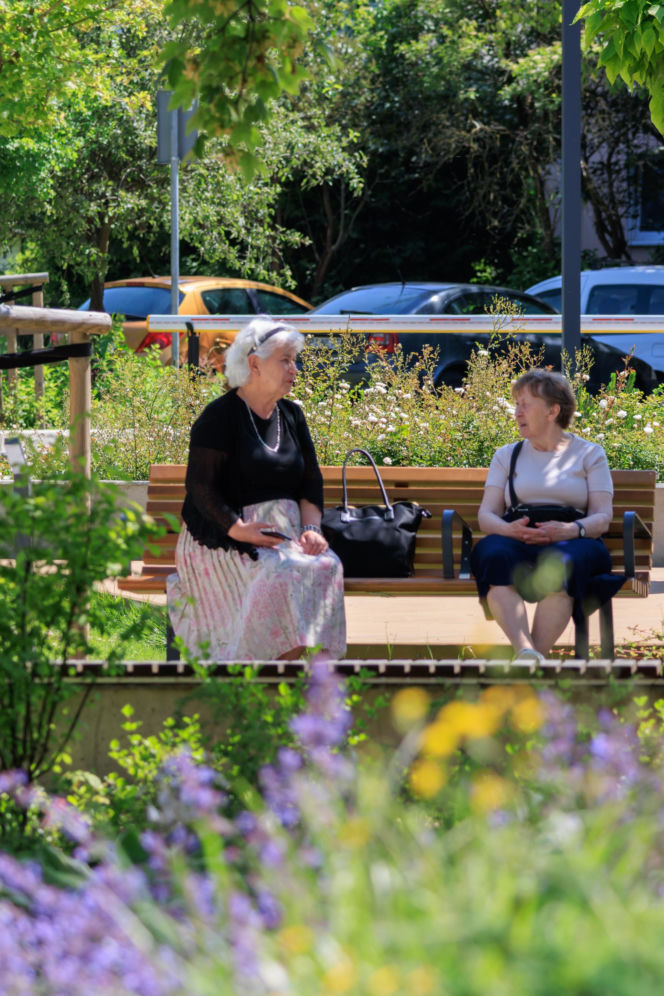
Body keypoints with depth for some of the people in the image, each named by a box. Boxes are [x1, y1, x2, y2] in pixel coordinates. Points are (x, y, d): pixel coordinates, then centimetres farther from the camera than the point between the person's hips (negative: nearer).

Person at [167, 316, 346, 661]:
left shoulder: (291, 416, 17)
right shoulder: (220, 417, -4)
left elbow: (311, 481, 17)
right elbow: (199, 487, -10)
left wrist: (311, 528, -2)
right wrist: (240, 530, -21)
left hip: (286, 537, 6)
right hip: (223, 538, -6)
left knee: (326, 567, -26)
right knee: (279, 575, -34)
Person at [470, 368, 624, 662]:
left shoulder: (589, 454, 15)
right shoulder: (506, 456, 23)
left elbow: (603, 516, 4)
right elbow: (486, 515, 13)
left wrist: (570, 530, -18)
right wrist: (508, 529, -12)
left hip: (571, 542, -2)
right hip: (516, 543, 2)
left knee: (561, 564, -40)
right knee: (495, 555, -36)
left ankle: (538, 653, -50)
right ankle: (525, 651, -54)